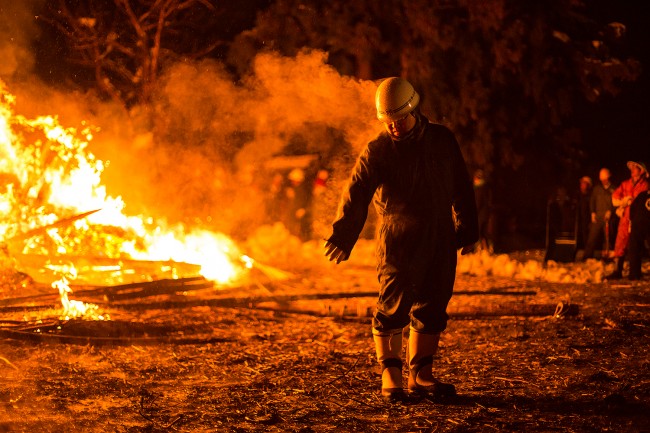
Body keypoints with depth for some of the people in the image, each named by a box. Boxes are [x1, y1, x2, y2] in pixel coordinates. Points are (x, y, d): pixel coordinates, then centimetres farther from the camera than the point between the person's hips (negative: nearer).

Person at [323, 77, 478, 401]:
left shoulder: (442, 140, 6)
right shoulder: (376, 152, -4)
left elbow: (461, 188, 15)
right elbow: (356, 196, -14)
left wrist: (468, 230, 15)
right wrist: (342, 237, -28)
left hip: (440, 242, 4)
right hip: (397, 242, -3)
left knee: (432, 308, 7)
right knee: (393, 307, -9)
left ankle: (420, 375, 18)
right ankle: (390, 375, 4)